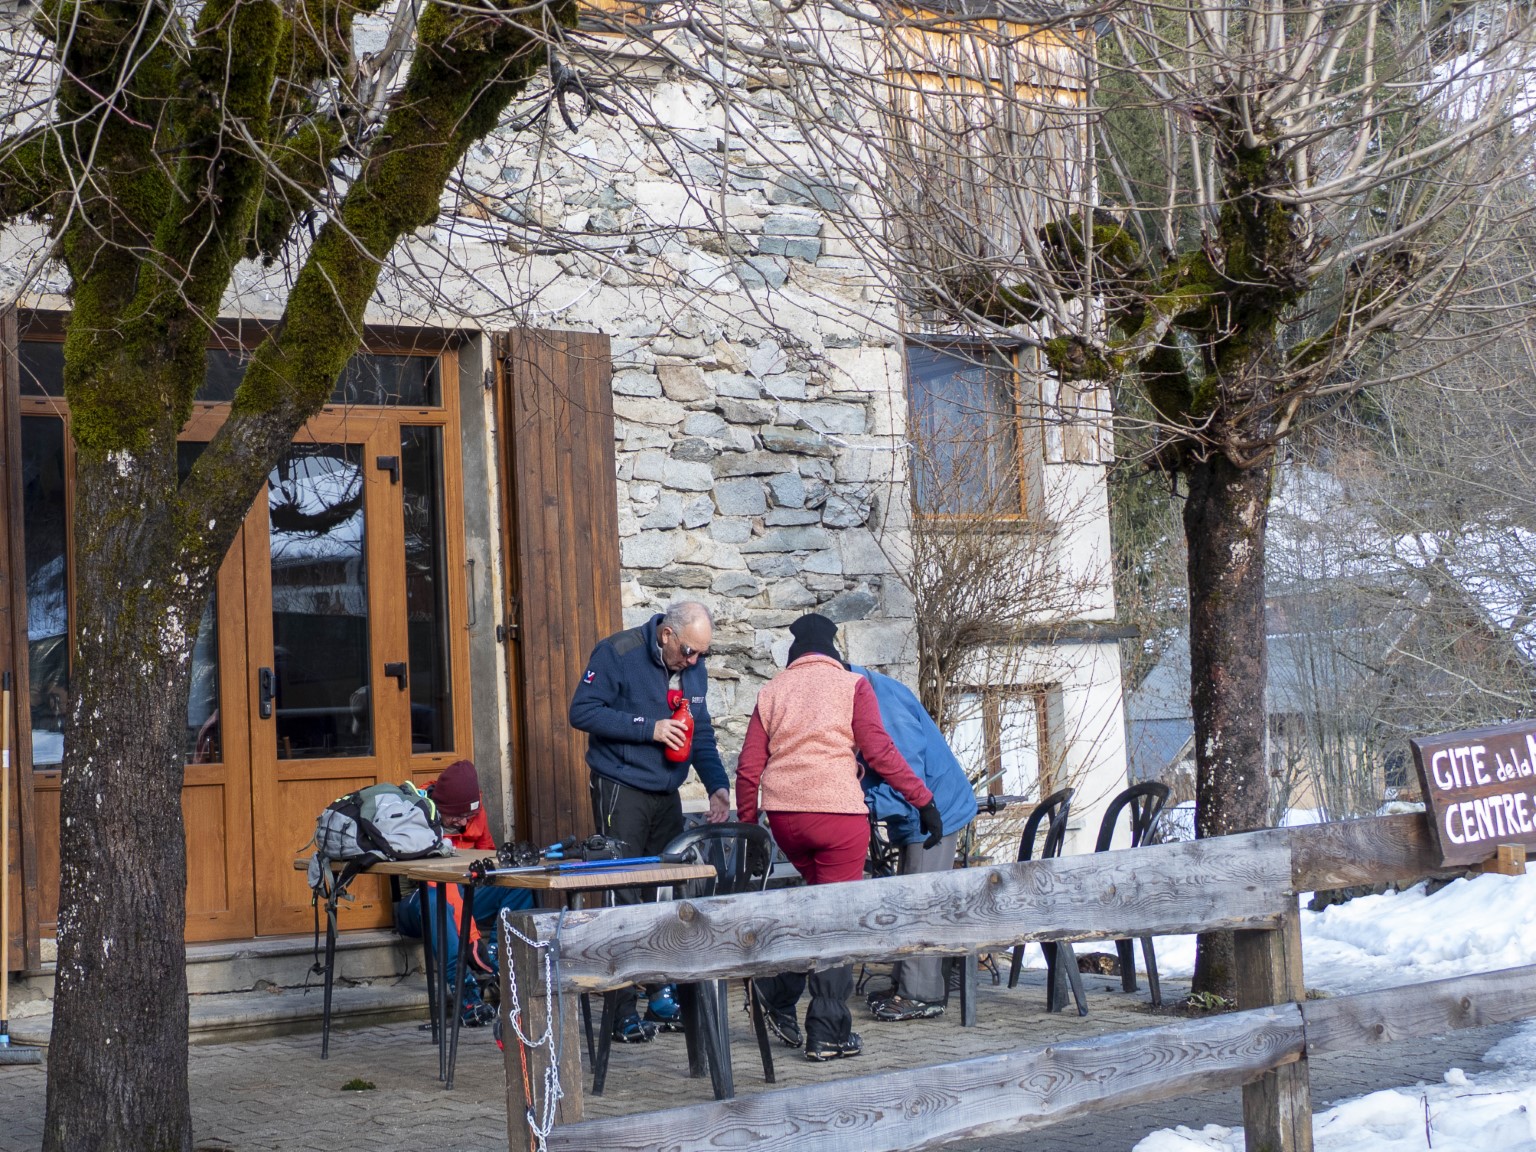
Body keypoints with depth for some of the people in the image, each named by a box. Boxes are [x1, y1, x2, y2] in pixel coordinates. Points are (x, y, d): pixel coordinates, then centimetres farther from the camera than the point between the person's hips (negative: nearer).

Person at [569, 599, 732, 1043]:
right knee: (625, 899, -5)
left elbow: (701, 734, 14)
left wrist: (717, 785, 0)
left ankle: (662, 999, 15)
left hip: (666, 794, 6)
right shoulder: (617, 653, -12)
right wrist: (649, 728, -20)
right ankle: (624, 1013, -1)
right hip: (620, 792, -6)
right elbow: (582, 711, -16)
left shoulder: (694, 666, 8)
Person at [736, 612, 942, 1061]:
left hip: (783, 814, 5)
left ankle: (778, 991, 18)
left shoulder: (771, 692, 14)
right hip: (837, 810, -5)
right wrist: (923, 799, -2)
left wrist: (745, 824, 17)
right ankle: (828, 1034, 2)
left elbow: (749, 767, 10)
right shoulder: (852, 685, 4)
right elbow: (879, 751, -5)